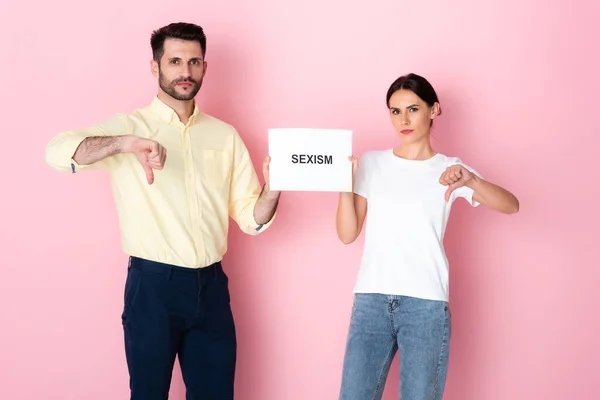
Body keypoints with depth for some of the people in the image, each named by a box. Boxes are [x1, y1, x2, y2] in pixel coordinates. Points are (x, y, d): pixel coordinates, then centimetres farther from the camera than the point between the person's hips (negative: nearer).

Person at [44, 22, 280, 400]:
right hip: (153, 286, -3)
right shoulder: (128, 127, -3)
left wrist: (273, 190, -14)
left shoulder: (225, 135, 8)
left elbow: (250, 218, 7)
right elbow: (57, 152, -20)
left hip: (211, 286, 3)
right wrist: (126, 143, -35)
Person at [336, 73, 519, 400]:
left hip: (426, 302, -1)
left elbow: (510, 205, -8)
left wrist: (470, 180, -26)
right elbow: (347, 234, 6)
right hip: (370, 299, 2)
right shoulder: (371, 164, 10)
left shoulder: (449, 168, 5)